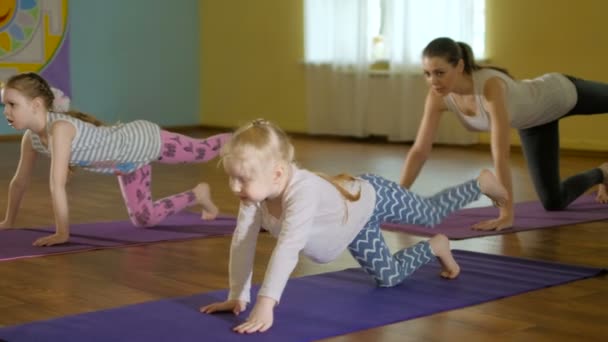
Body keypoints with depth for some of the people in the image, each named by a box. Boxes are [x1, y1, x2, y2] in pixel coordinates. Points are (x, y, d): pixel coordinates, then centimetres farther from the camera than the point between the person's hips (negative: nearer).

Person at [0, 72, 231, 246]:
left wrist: (62, 233, -40)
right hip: (129, 160, 8)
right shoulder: (31, 137, -14)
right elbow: (20, 181, 1)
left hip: (144, 139, -8)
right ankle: (198, 195, 39)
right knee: (143, 218, 17)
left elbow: (57, 185, -42)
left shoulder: (60, 128, -40)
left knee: (204, 151, 16)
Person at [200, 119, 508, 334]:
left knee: (432, 213, 15)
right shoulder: (255, 191, -32)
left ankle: (482, 183, 45)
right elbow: (242, 242, -26)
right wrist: (237, 296, -28)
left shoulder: (303, 192, -53)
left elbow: (288, 250, -61)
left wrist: (265, 305, -66)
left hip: (372, 197, -8)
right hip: (352, 209, 8)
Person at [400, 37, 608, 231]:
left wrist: (507, 214, -54)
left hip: (562, 94, -6)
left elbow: (501, 155, -52)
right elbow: (420, 150, -23)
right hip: (533, 119, 6)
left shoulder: (491, 86, -48)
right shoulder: (438, 96, -28)